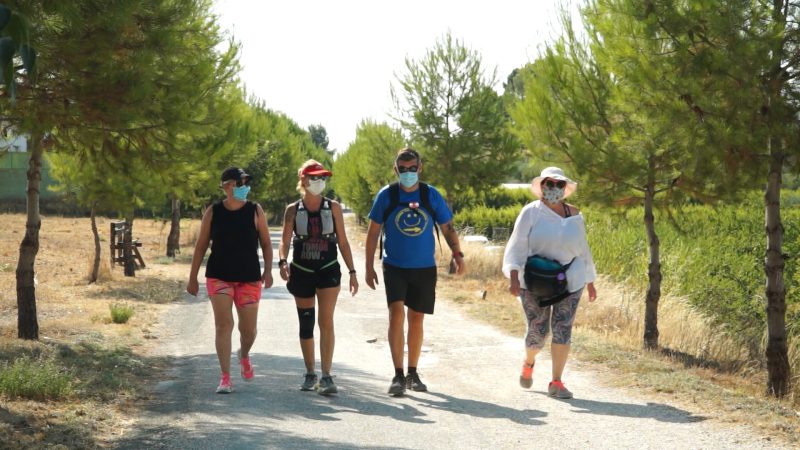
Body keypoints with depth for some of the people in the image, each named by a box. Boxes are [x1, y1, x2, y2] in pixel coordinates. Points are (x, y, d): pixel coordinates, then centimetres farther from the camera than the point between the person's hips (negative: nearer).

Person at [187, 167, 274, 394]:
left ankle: (244, 355, 41)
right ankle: (225, 378, -8)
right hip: (219, 277, -1)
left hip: (249, 279, 1)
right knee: (224, 324, -11)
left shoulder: (255, 211, -2)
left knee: (249, 329, 6)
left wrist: (268, 270, -10)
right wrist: (193, 277, 3)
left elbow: (266, 243, 2)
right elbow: (201, 246, 5)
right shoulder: (213, 212, -1)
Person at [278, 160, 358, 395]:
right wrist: (283, 261, -24)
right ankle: (310, 374, 23)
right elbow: (285, 241, -4)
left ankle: (326, 376, -15)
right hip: (302, 272, 1)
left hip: (328, 270, -1)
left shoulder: (333, 207, 1)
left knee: (326, 322, -13)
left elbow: (343, 241, 5)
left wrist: (352, 272, 2)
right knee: (306, 325, 10)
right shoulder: (293, 210, 0)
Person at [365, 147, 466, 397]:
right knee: (397, 313, -17)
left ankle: (412, 374, 23)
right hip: (395, 267, -2)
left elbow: (447, 227, 6)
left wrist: (457, 254, -8)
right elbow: (373, 231, 4)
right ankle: (398, 375, -15)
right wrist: (369, 267, 1)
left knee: (416, 319, 10)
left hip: (424, 268, 2)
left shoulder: (431, 195, 1)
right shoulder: (386, 195, -2)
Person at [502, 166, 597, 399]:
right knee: (537, 330, 1)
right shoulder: (531, 212, -3)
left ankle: (556, 382, -1)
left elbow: (582, 249, 17)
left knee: (563, 329, -6)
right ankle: (528, 362, 35)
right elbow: (517, 246, -8)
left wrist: (590, 282, 20)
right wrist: (514, 277, -20)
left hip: (569, 281, 3)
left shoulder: (574, 215, 8)